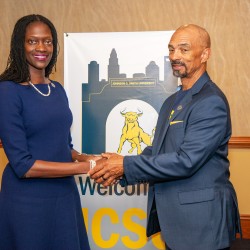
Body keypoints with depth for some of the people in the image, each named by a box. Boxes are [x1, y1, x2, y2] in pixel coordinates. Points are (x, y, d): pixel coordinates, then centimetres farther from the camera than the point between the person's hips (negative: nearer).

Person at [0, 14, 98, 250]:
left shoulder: (58, 90, 8)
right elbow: (22, 165, -17)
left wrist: (86, 158, -7)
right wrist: (85, 167, -17)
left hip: (66, 194, 6)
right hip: (28, 201, -6)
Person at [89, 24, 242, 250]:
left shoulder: (211, 102, -16)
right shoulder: (172, 102, 13)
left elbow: (186, 161, -23)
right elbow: (157, 149, 13)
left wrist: (126, 166, -18)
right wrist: (119, 167, -5)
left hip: (202, 220, -8)